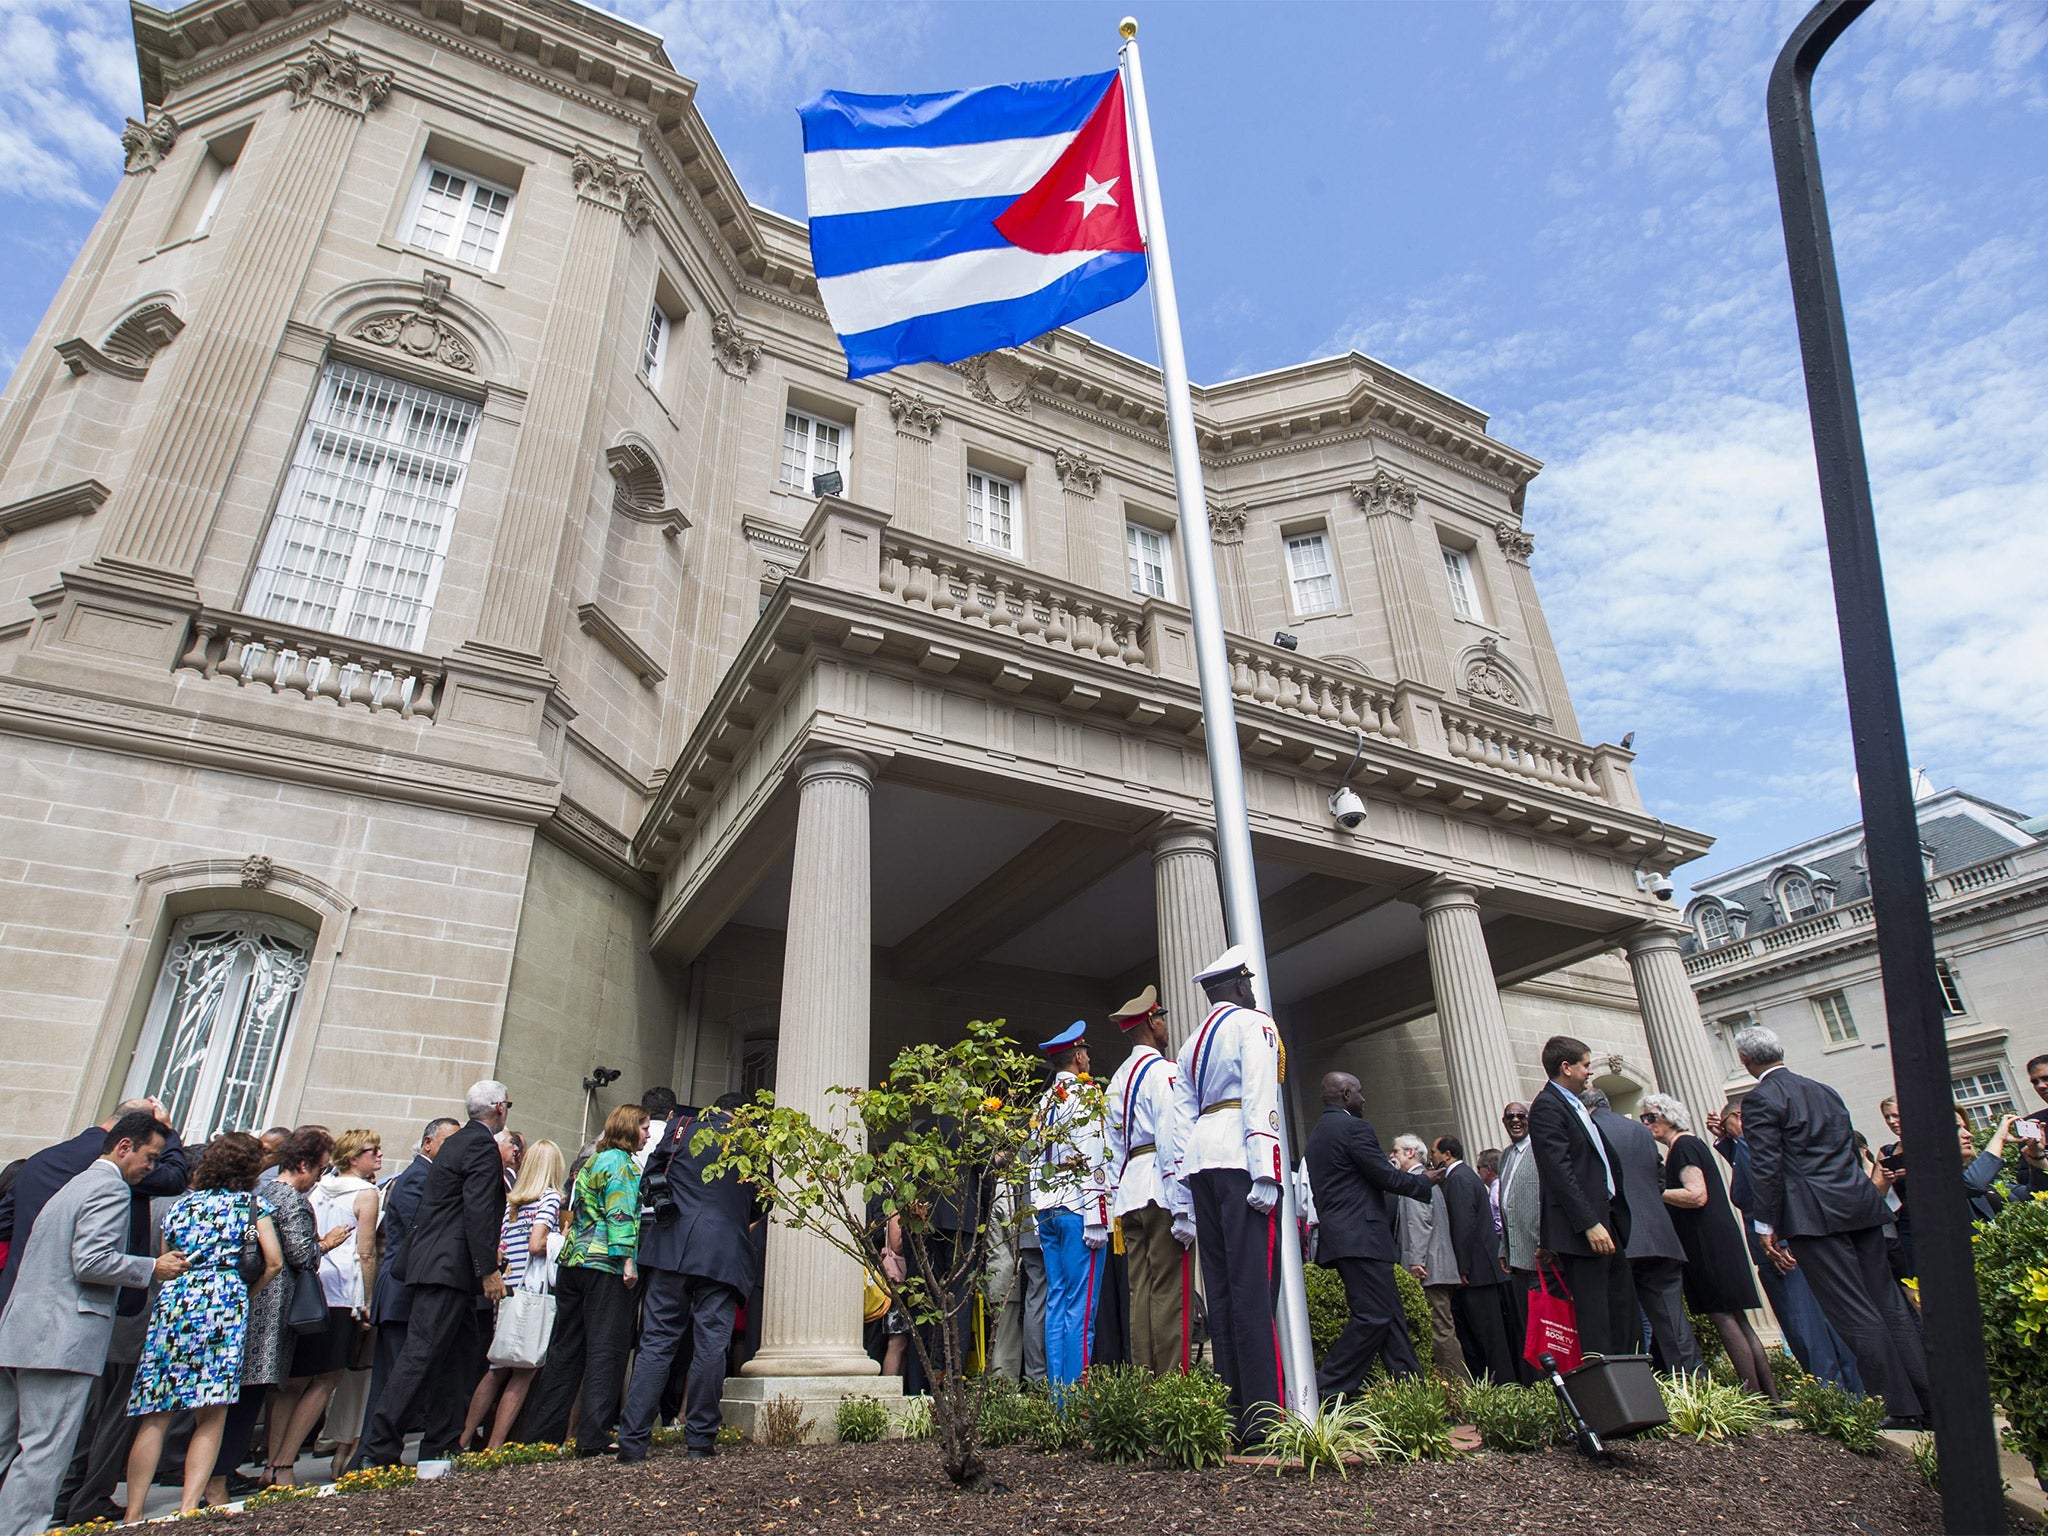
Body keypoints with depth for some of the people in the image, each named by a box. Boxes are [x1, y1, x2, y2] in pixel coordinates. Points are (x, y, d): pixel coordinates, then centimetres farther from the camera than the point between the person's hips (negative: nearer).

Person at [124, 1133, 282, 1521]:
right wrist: (246, 1293, 15)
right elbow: (274, 1262, 0)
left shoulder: (180, 1204, 18)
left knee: (155, 1417, 7)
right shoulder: (251, 1205, 7)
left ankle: (133, 1513, 6)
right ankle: (188, 1509, -6)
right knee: (211, 1419, 0)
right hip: (223, 1302, -4)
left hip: (172, 1301, 4)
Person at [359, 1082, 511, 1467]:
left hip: (437, 1264, 10)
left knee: (455, 1359, 12)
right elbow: (479, 1211, -20)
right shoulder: (482, 1145, -12)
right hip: (449, 1268, -10)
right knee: (420, 1355, -8)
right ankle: (379, 1449, -5)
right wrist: (488, 1270, -19)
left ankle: (440, 1448, 16)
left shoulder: (457, 1142, 18)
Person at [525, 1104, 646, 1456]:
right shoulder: (619, 1162, -7)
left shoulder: (592, 1161, 20)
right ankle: (593, 1437, -6)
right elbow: (619, 1213, -17)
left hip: (572, 1263, 9)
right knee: (607, 1350, -5)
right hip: (604, 1266, -9)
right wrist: (628, 1260, -19)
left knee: (565, 1349, 13)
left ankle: (543, 1432, 17)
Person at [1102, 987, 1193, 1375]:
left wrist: (1116, 1206, 16)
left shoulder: (1117, 1079, 19)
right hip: (1161, 1190, -8)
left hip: (1128, 1193, 8)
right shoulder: (1161, 1069, -5)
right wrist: (1183, 1207, -16)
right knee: (1169, 1292, -7)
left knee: (1141, 1292, 7)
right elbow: (1172, 1139, -15)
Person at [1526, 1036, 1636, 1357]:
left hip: (1606, 1218, 10)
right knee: (1595, 1316, -5)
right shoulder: (1547, 1106, -13)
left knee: (1624, 1305, 12)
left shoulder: (1576, 1105, 18)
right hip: (1582, 1229, -10)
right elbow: (1559, 1172, -20)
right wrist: (1590, 1224, -22)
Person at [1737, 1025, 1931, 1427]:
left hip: (1815, 1216, -8)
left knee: (1856, 1316, -3)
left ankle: (1903, 1410, 0)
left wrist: (1766, 1224, -7)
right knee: (1888, 1305, 12)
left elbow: (1766, 1167, -13)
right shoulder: (1825, 1091, 16)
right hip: (1861, 1206, 8)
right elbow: (1850, 1149, 21)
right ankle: (1930, 1400, 15)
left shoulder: (1760, 1100, -9)